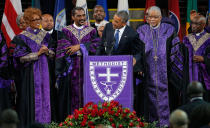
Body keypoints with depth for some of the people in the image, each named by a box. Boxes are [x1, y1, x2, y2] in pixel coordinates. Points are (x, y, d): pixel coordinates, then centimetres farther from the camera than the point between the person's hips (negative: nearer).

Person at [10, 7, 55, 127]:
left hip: (43, 71, 5)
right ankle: (30, 124, -1)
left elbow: (53, 54, 15)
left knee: (44, 97, 2)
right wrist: (37, 53, -13)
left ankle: (43, 121, 7)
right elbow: (20, 57, -10)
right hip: (29, 73, -5)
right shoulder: (22, 37, -4)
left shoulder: (45, 35, 12)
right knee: (32, 99, -6)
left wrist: (47, 51, -8)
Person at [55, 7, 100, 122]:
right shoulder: (66, 31, 8)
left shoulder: (91, 31, 12)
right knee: (72, 95, -5)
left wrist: (79, 46, -11)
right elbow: (65, 48, -5)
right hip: (71, 69, -1)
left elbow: (96, 45, -4)